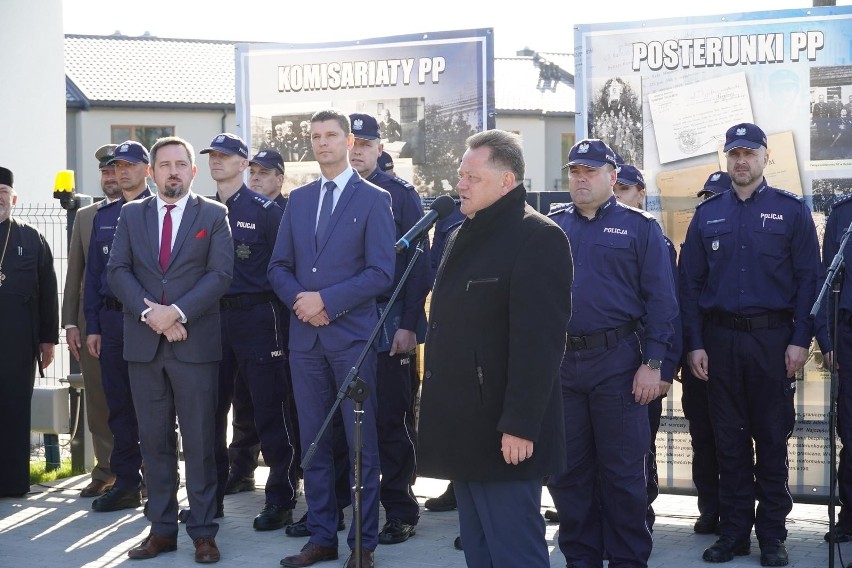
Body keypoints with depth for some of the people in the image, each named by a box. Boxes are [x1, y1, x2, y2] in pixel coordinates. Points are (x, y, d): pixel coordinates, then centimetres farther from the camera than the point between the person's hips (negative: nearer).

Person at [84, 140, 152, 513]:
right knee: (119, 405, 7)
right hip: (111, 319, 5)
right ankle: (126, 484, 15)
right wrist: (93, 325, 8)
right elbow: (93, 272, 14)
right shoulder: (103, 214, 14)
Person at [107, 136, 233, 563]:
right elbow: (117, 271, 3)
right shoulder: (131, 215, 12)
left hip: (195, 343, -3)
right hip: (143, 343, 3)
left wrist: (177, 312, -16)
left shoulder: (213, 215, 4)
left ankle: (203, 532, 7)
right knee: (155, 441, 7)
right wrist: (149, 310, -12)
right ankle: (161, 529, 15)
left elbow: (220, 273, -5)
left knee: (199, 442, 0)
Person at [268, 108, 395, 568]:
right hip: (304, 336, 5)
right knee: (313, 444, 10)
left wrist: (326, 300, -15)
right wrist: (298, 300, -8)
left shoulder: (374, 199, -2)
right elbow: (279, 267, 12)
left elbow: (381, 273, -9)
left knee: (361, 444, 1)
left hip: (352, 335, -5)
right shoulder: (298, 198, 13)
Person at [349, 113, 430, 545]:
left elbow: (418, 262, -4)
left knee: (392, 420, 0)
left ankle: (400, 511, 10)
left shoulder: (400, 194, 0)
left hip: (389, 325, -3)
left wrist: (408, 324, -10)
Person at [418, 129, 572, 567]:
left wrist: (519, 426, -23)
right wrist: (440, 410, 17)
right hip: (465, 430, 9)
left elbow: (539, 341, -20)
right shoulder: (461, 238, 18)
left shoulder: (537, 238, -12)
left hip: (503, 434, -9)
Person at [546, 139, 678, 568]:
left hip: (616, 361, -3)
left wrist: (653, 363, -9)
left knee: (622, 469, 2)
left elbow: (660, 300, -2)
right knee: (567, 468, 9)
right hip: (559, 361, 3)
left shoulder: (639, 227, 2)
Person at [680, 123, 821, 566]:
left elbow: (808, 278, -2)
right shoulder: (707, 214, 8)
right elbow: (690, 283, 7)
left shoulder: (791, 210, 1)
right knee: (729, 440, 7)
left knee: (773, 439, 4)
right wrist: (694, 344, 1)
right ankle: (733, 531, 16)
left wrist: (800, 339, -9)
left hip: (773, 338, -2)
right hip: (720, 339, 2)